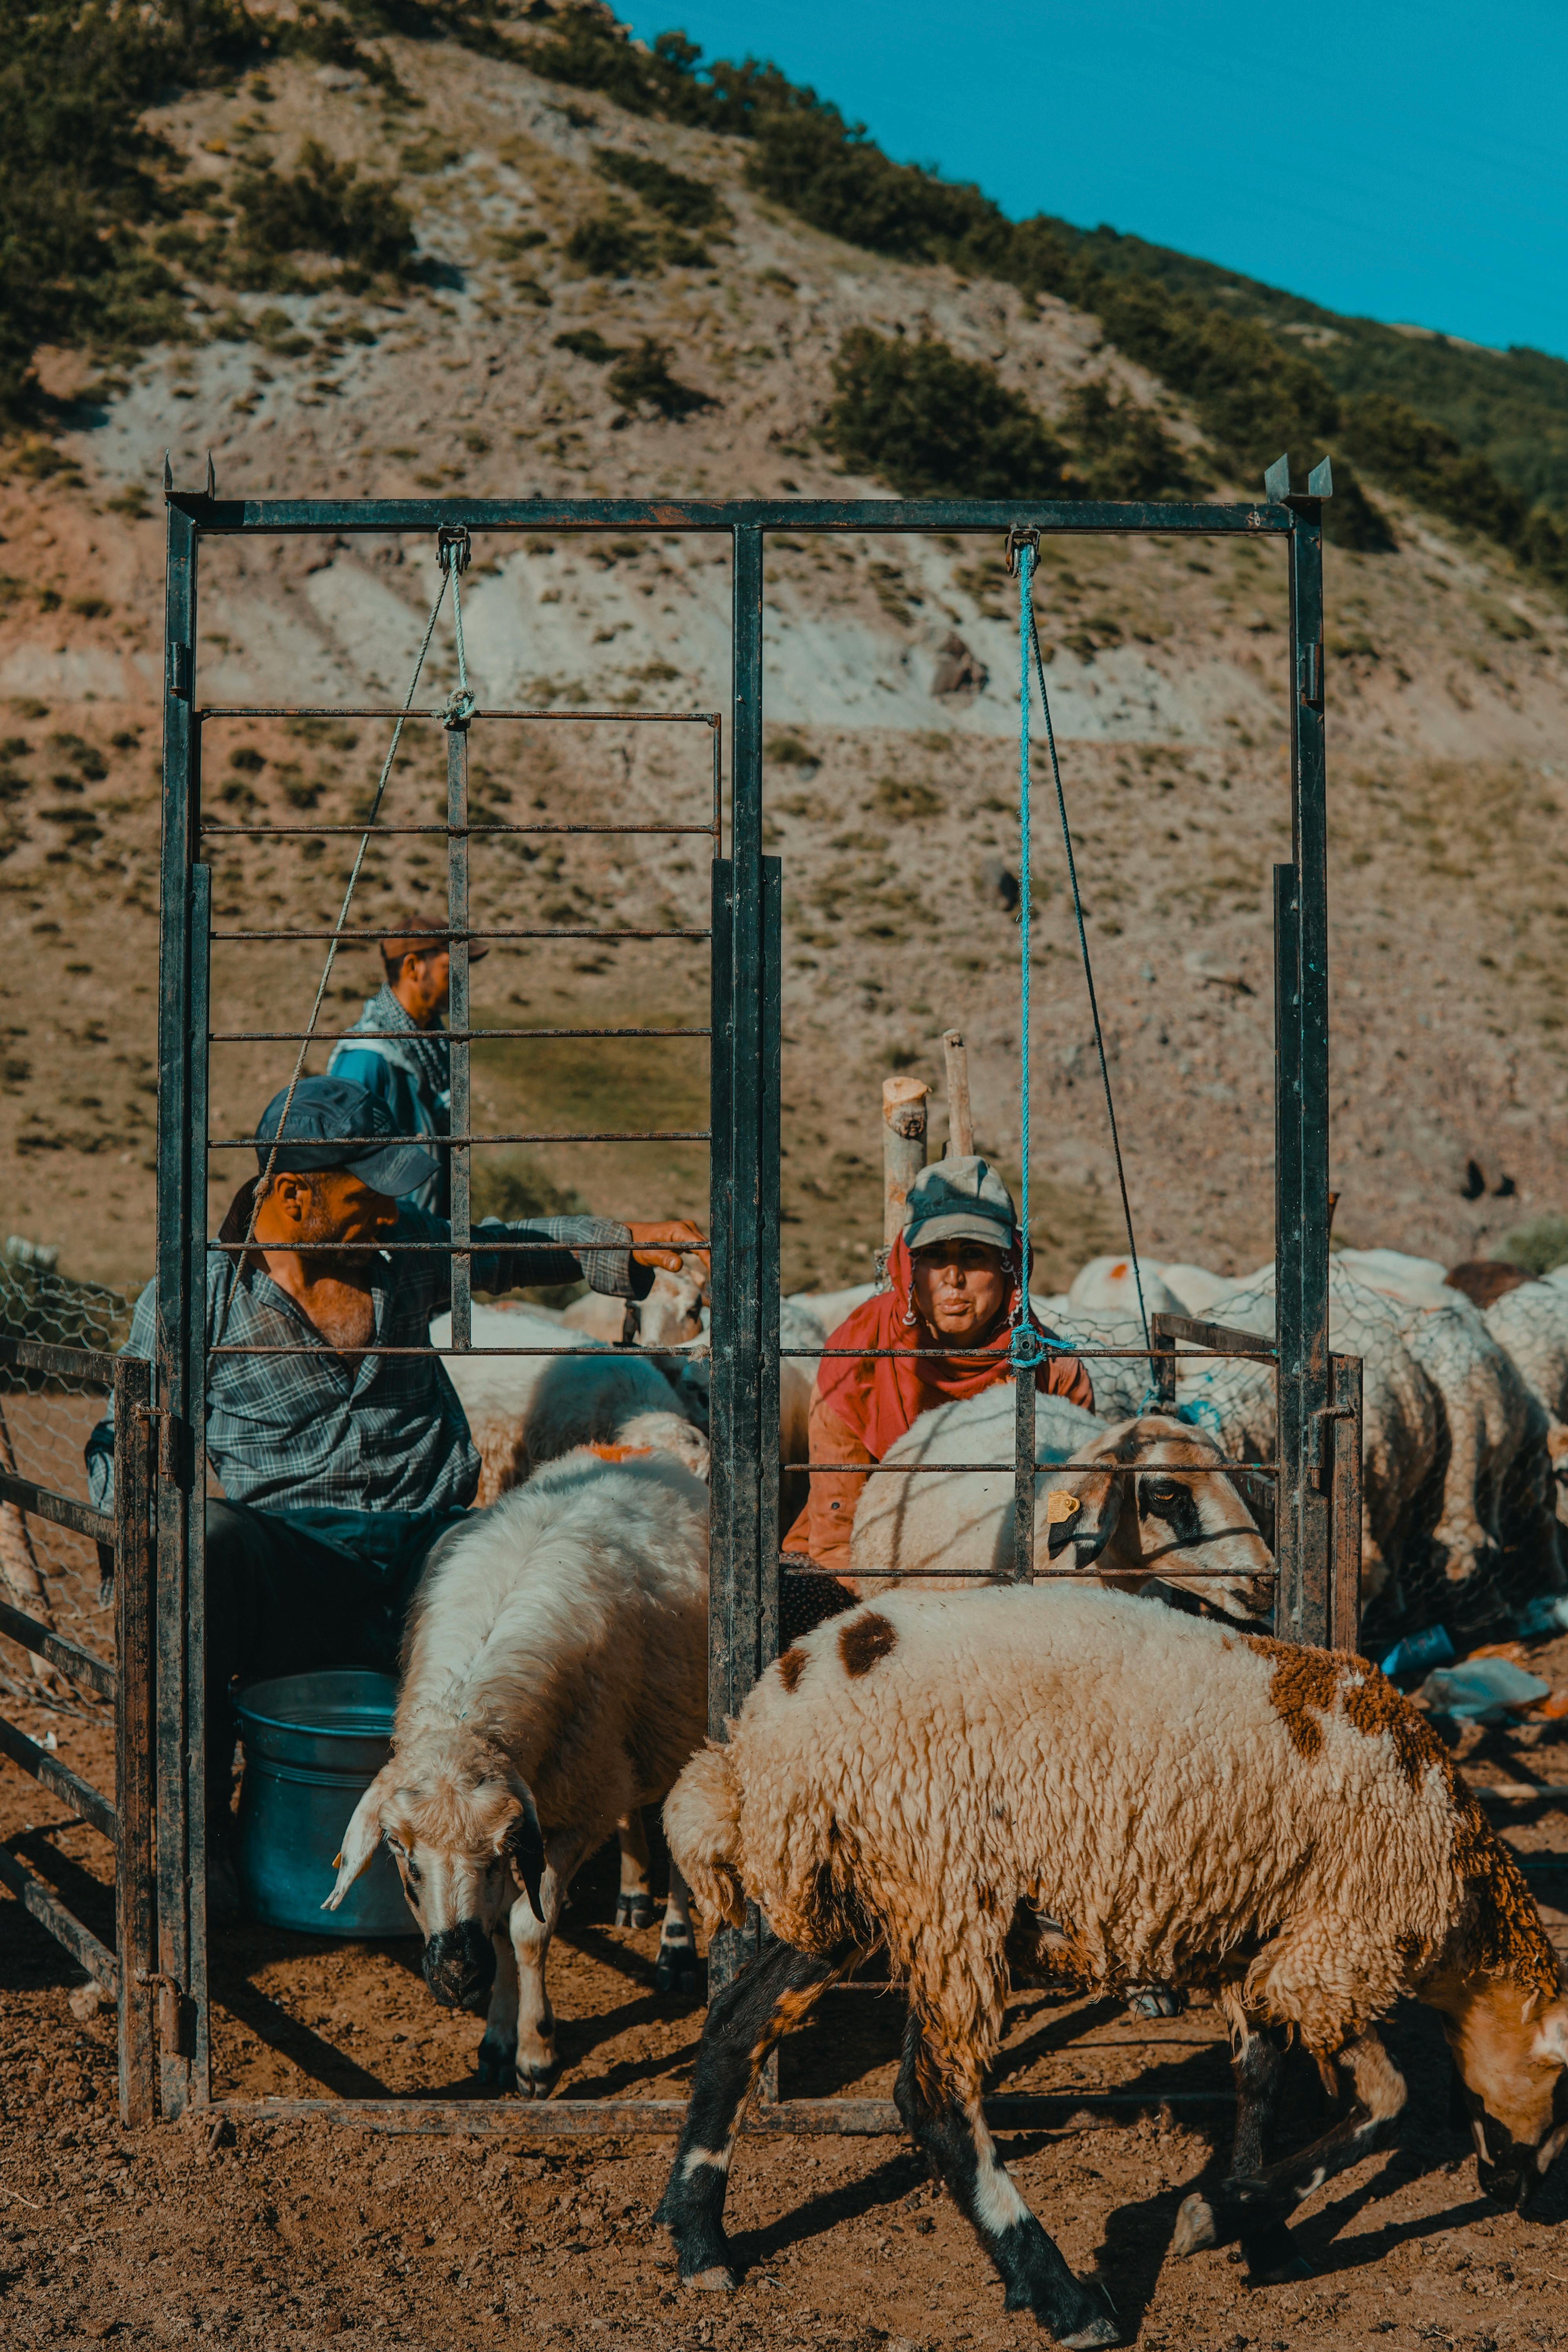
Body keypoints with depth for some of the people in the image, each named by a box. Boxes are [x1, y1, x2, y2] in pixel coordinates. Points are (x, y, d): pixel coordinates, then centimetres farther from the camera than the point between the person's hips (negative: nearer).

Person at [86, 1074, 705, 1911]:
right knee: (203, 1538, -38)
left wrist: (629, 1244, 23)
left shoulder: (402, 1252, 16)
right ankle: (195, 1829, -24)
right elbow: (118, 1443, 10)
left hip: (427, 1550, 3)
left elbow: (504, 1248, 34)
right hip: (290, 1575, -3)